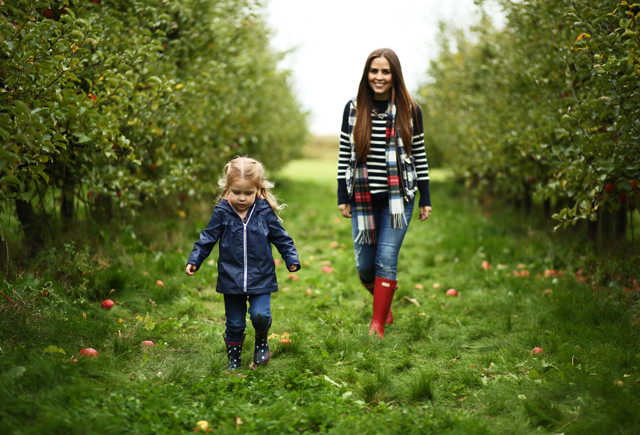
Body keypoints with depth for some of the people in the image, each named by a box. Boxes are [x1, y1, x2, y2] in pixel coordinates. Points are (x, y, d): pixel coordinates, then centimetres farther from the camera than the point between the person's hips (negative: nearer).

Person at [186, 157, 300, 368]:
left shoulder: (265, 212, -4)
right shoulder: (222, 212, -4)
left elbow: (281, 237, 6)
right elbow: (208, 238, 5)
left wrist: (291, 259, -2)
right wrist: (194, 260, -2)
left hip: (261, 278, -1)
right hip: (231, 278, 1)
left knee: (260, 314, -15)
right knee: (235, 323, 8)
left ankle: (262, 341, 16)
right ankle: (233, 359, 26)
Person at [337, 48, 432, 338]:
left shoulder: (410, 110, 0)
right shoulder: (353, 108, 2)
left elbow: (419, 154, 5)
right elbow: (344, 153, 6)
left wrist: (425, 199, 4)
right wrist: (342, 197, 4)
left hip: (398, 198, -2)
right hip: (363, 199, 2)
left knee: (386, 260, -7)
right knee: (364, 265, 4)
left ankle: (378, 324, 3)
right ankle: (385, 306, 32)